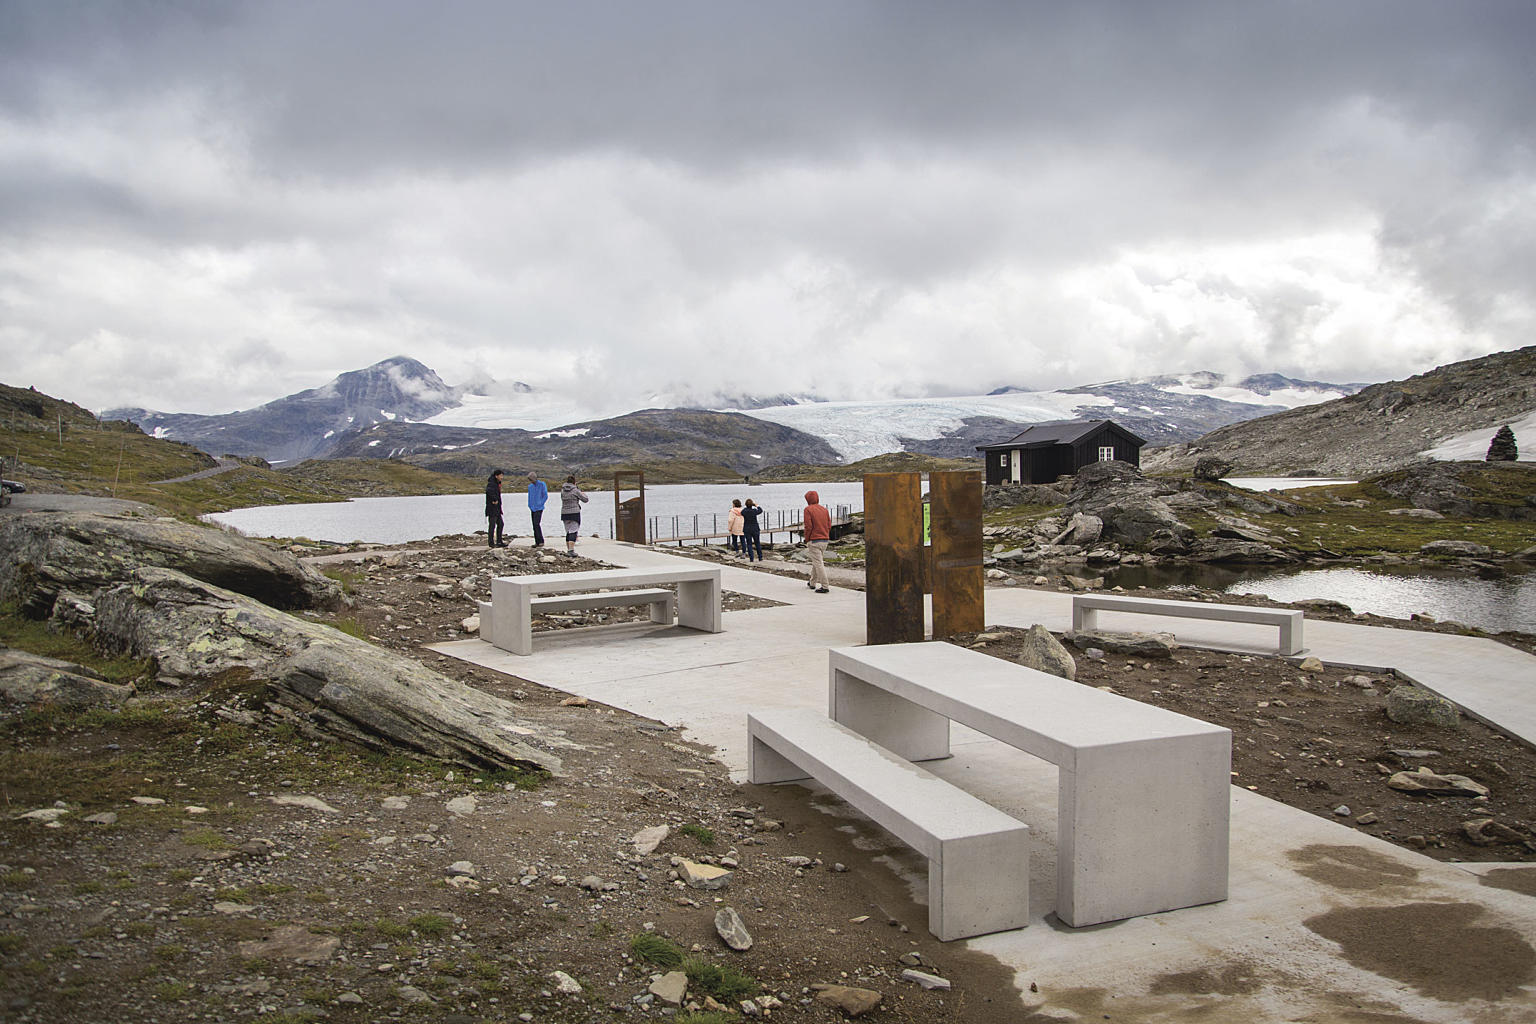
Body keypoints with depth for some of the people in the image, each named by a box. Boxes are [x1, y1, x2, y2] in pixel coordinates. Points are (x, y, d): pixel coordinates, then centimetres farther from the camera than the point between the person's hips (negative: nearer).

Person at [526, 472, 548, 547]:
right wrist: (530, 506, 10)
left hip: (539, 508, -6)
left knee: (536, 524, -16)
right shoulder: (530, 486, 12)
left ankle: (541, 542, -12)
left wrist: (540, 504, -9)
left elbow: (545, 496, -5)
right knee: (534, 525, 4)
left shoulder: (542, 485, -5)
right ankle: (537, 542, 8)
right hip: (532, 509, 6)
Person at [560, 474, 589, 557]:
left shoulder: (563, 490, 5)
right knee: (573, 532, -7)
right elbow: (585, 499, -3)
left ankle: (569, 550, 18)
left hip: (564, 513, 6)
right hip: (574, 513, -6)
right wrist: (583, 494, 19)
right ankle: (571, 551, -17)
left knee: (568, 532, 15)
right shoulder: (575, 490, -10)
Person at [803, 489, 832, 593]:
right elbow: (829, 525, 10)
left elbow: (808, 526, -14)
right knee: (816, 562, 19)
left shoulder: (808, 509, -9)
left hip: (814, 541, -7)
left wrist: (806, 540, -3)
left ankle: (824, 587, -10)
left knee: (818, 563, -6)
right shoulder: (824, 509, 10)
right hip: (825, 540, 7)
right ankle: (813, 583, 29)